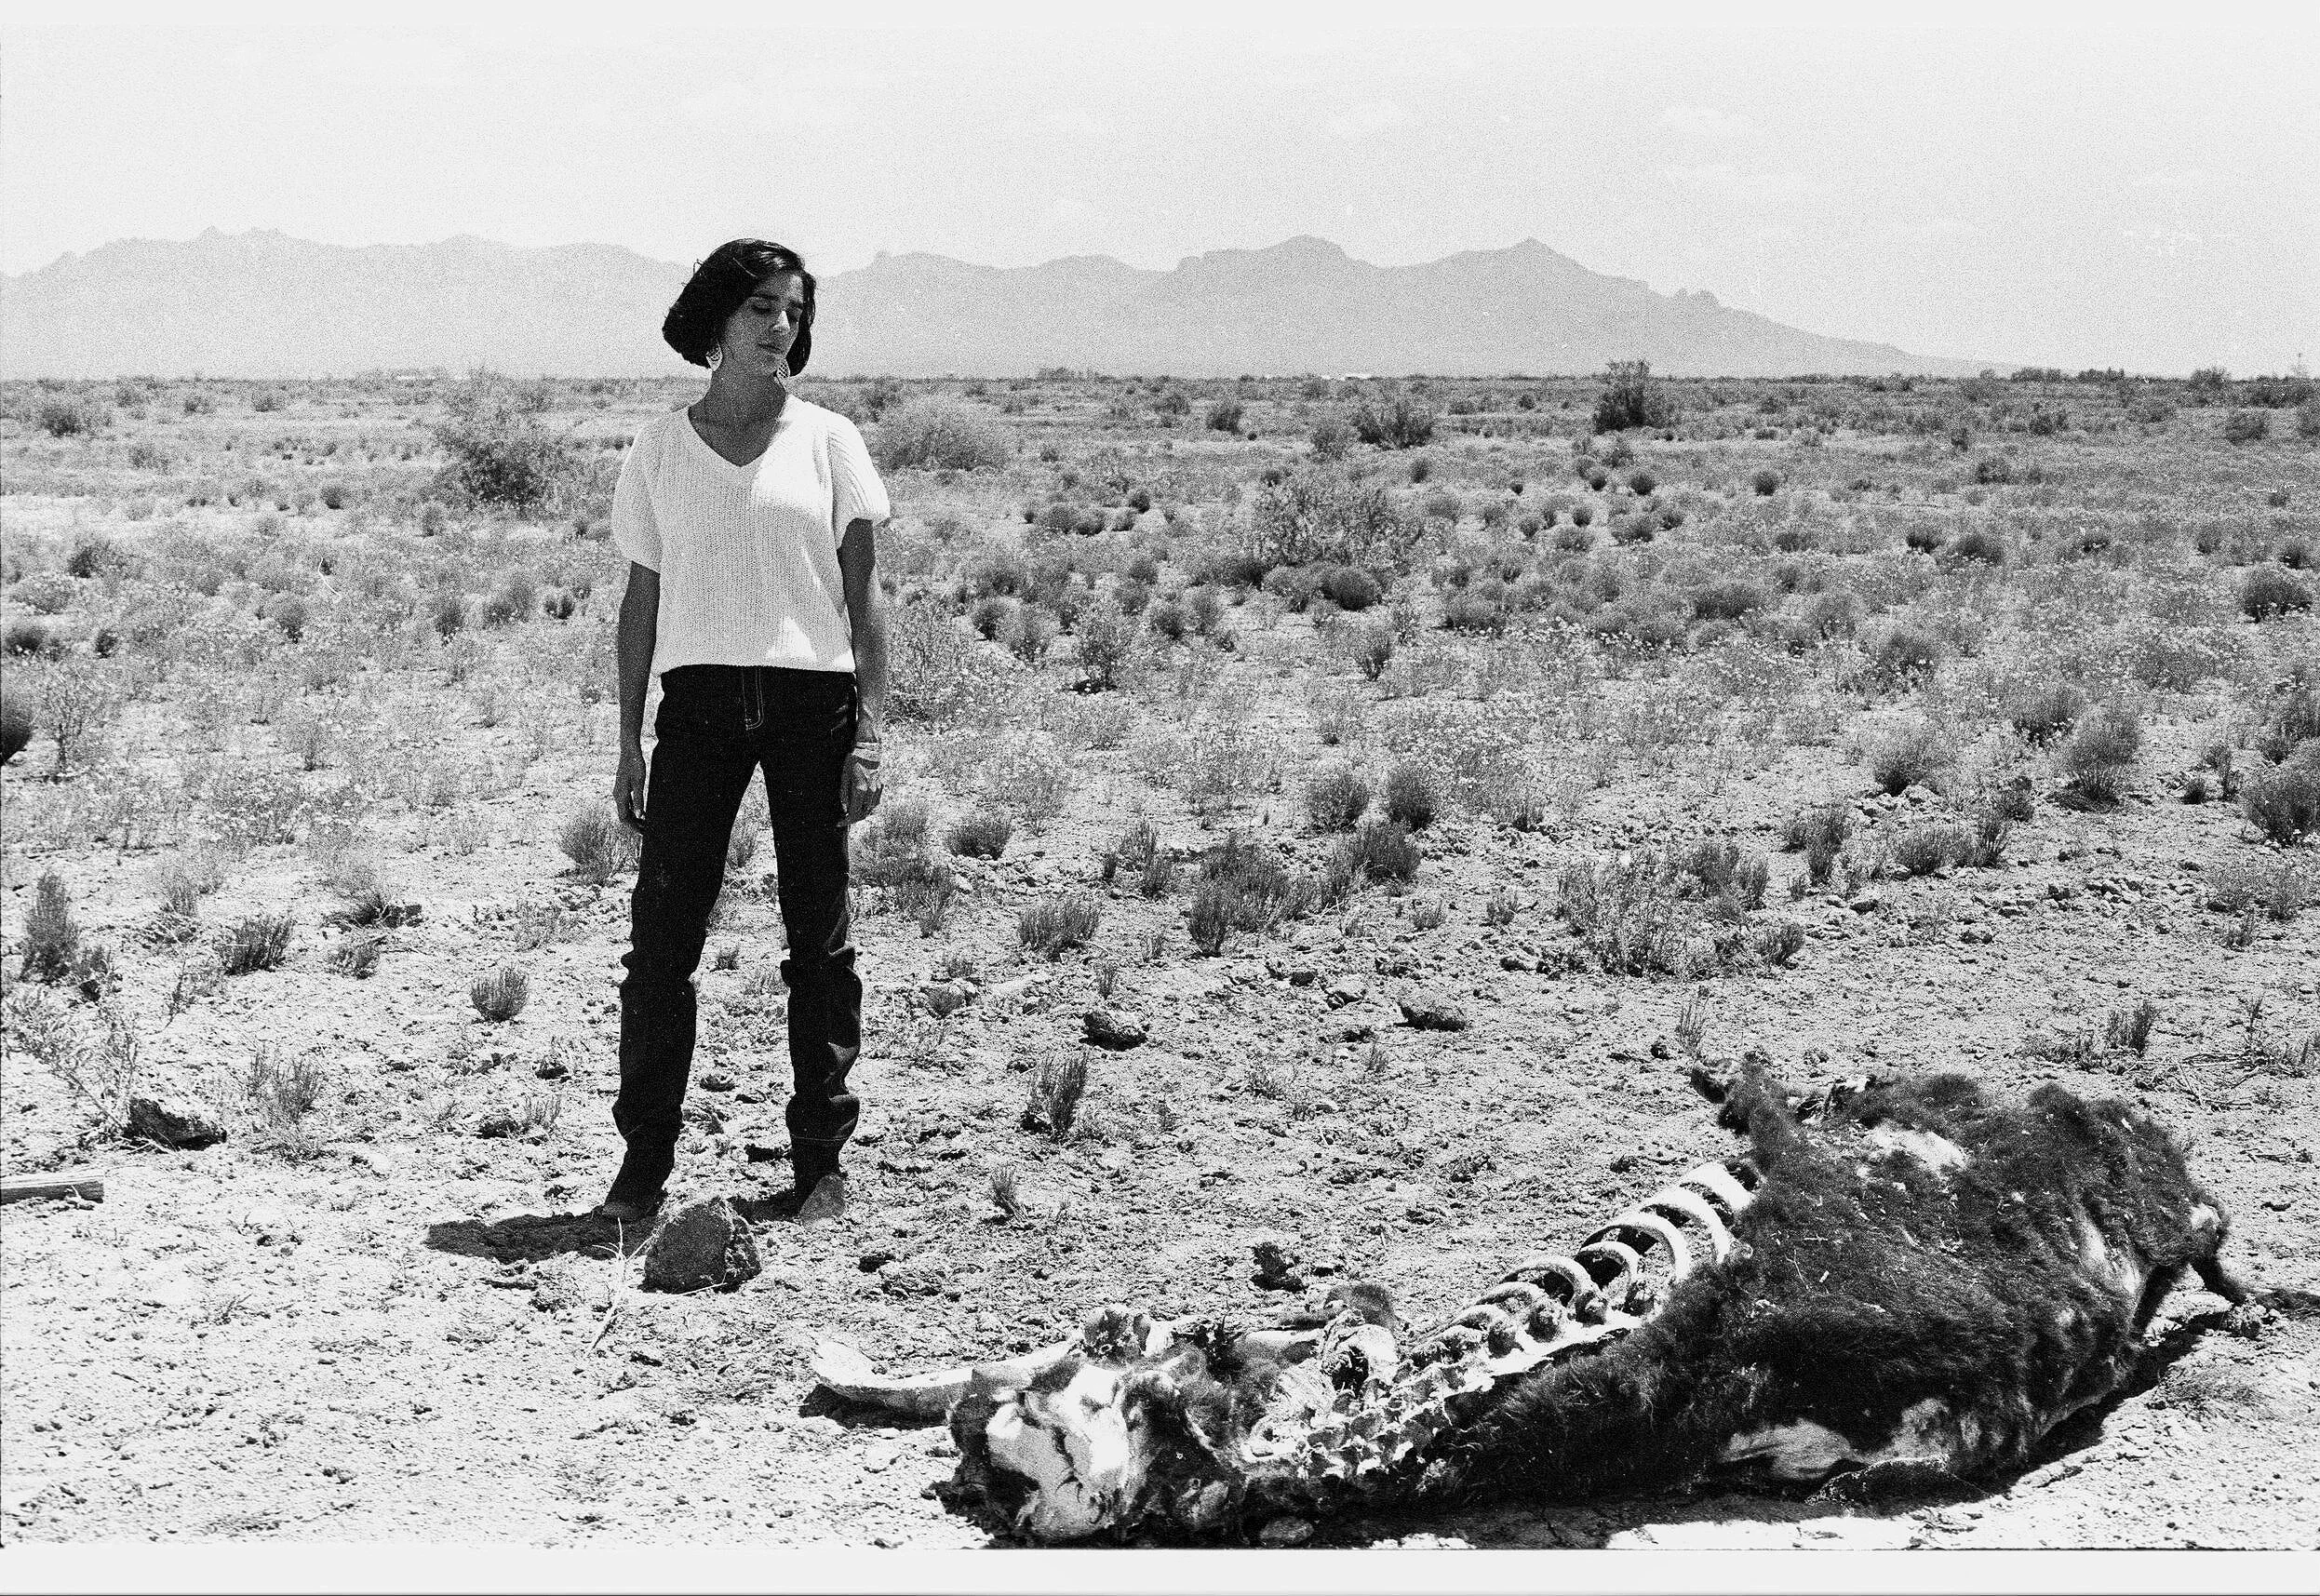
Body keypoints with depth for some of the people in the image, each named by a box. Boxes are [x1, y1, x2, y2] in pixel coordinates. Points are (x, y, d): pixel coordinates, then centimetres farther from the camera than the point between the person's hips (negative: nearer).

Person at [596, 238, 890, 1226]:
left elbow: (865, 600, 4)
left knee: (819, 941, 2)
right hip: (700, 698, 1)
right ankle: (645, 1161, 7)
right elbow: (642, 602, 13)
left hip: (813, 699, -1)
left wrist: (870, 734, -4)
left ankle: (820, 1162, 11)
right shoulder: (659, 450, 10)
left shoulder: (827, 442, 6)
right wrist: (630, 741, 7)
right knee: (661, 933, -3)